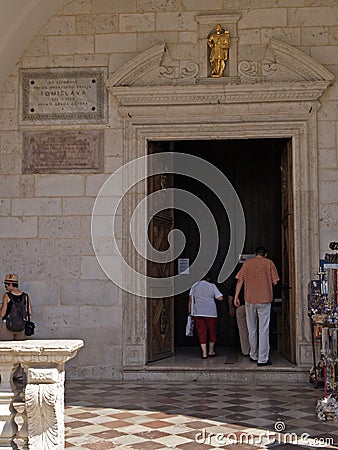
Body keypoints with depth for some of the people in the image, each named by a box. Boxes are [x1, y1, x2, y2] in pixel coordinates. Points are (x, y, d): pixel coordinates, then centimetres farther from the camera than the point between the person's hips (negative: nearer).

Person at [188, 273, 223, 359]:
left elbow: (190, 300, 5)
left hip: (198, 313, 1)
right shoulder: (212, 286, 4)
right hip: (211, 312, -1)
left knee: (201, 332, 3)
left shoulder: (194, 287, 10)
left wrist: (189, 311, 9)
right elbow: (220, 298, 0)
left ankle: (204, 353, -3)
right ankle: (211, 351, 24)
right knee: (212, 331, 14)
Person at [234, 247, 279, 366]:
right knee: (263, 330, 0)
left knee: (252, 329, 14)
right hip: (264, 299, -2)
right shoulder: (269, 263, 1)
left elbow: (240, 281, 4)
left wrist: (236, 297, 8)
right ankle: (263, 359, -2)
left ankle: (254, 356, 24)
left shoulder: (247, 263, 7)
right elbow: (275, 282, -1)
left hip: (250, 299, 3)